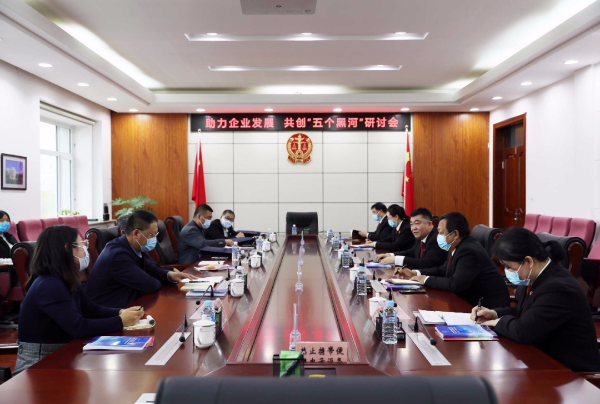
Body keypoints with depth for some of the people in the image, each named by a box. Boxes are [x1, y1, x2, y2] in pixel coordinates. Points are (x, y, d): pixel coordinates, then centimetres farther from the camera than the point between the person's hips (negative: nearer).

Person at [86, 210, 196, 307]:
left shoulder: (135, 248, 0)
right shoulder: (117, 255, -26)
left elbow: (153, 270, 12)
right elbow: (149, 285, -25)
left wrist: (169, 275, -8)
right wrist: (161, 281, -3)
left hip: (124, 305, 8)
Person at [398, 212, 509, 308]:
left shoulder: (469, 252, -24)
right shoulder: (458, 247, 4)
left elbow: (455, 285, -28)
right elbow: (444, 269, 15)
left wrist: (426, 279, -16)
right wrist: (416, 273, 3)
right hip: (473, 301, 8)